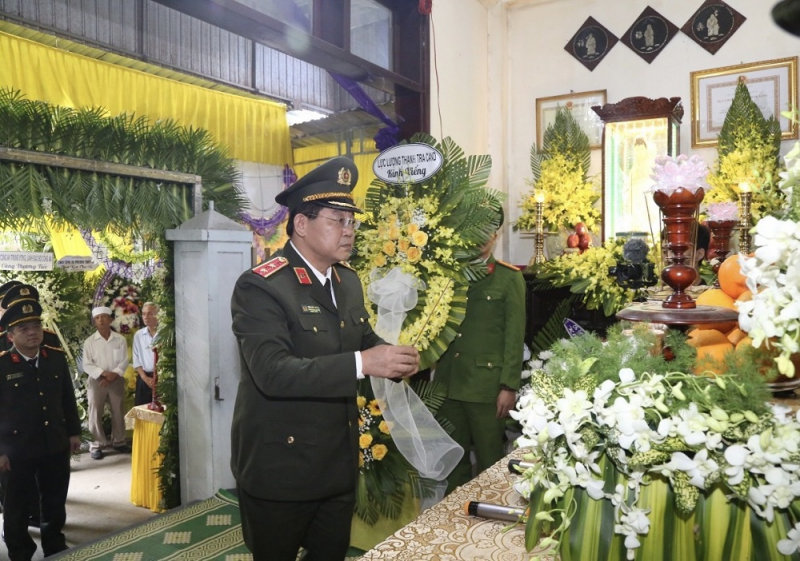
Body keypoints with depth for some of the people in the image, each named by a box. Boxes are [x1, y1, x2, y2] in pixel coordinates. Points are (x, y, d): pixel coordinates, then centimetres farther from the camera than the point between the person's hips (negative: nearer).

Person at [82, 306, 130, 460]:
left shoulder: (120, 339, 1)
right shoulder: (89, 341, -2)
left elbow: (124, 361, -1)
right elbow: (87, 365, -6)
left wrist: (114, 375, -15)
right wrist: (104, 373, -18)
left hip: (117, 380, 1)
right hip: (97, 381, -1)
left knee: (118, 412, 10)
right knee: (95, 413, 1)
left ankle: (119, 442, 22)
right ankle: (97, 445, 11)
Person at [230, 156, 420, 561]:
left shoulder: (348, 281, 6)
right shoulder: (260, 286, -19)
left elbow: (365, 339, 15)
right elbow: (272, 372, -29)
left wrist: (397, 359, -8)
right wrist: (362, 363, -35)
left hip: (339, 463, 7)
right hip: (279, 468, -7)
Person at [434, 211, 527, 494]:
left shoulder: (509, 277, -1)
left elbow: (515, 335, -5)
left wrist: (509, 386, -10)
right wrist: (433, 373, 3)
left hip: (486, 384, -4)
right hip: (448, 381, 4)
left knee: (490, 460, 6)